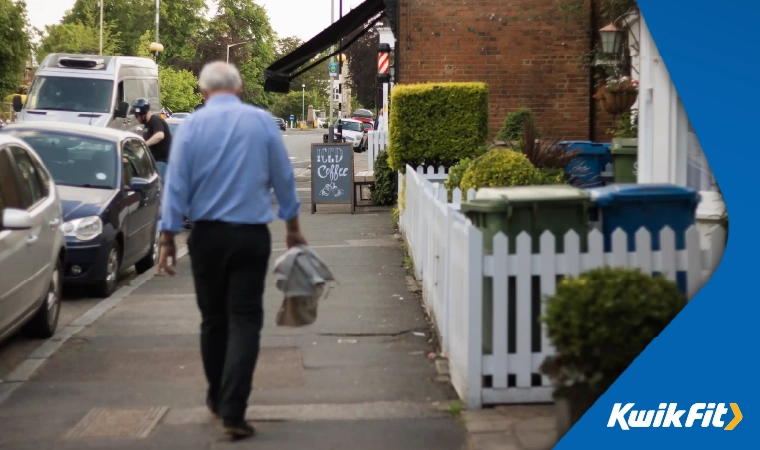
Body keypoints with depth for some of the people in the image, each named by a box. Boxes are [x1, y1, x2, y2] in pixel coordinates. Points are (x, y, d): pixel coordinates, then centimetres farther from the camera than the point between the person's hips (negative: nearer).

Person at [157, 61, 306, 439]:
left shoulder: (192, 125, -3)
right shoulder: (262, 121, -2)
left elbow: (176, 184, -4)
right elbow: (284, 177, 5)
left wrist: (168, 238, 1)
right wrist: (292, 226, 17)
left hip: (207, 236, 1)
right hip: (251, 235, -1)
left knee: (213, 319, 15)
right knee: (244, 321, -1)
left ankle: (217, 399, 29)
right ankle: (232, 411, -9)